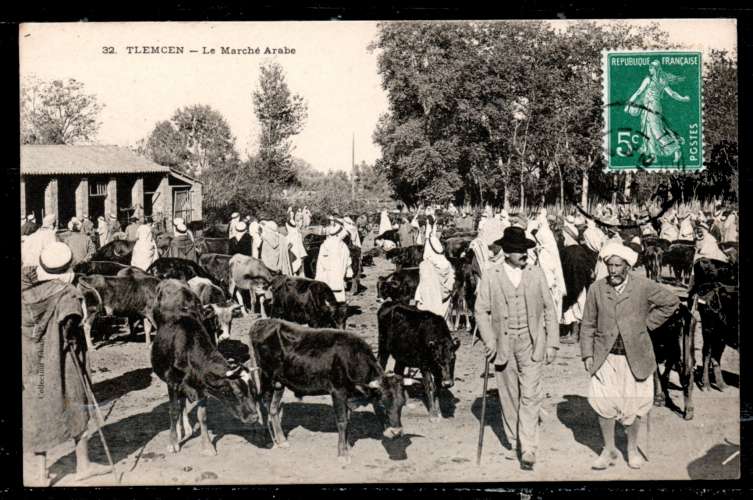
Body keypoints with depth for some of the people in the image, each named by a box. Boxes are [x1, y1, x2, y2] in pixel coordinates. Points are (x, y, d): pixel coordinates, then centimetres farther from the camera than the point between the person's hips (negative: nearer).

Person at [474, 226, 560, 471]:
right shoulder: (490, 276, -1)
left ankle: (528, 449, -6)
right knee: (509, 397, 10)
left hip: (531, 343, 0)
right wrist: (490, 342, -11)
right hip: (504, 344, 0)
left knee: (530, 396, -8)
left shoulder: (536, 274, 3)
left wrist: (552, 343, 2)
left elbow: (549, 309, 6)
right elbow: (481, 311, -1)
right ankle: (514, 443, 24)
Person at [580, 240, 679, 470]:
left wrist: (648, 322, 2)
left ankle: (632, 449, 27)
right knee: (603, 403, -4)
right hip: (605, 358, 1)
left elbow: (671, 302, 7)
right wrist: (587, 354, -1)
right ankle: (609, 450, 13)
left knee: (633, 405, 6)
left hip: (635, 357, -1)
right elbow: (588, 325, 6)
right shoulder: (596, 289, 0)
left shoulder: (644, 286, -5)